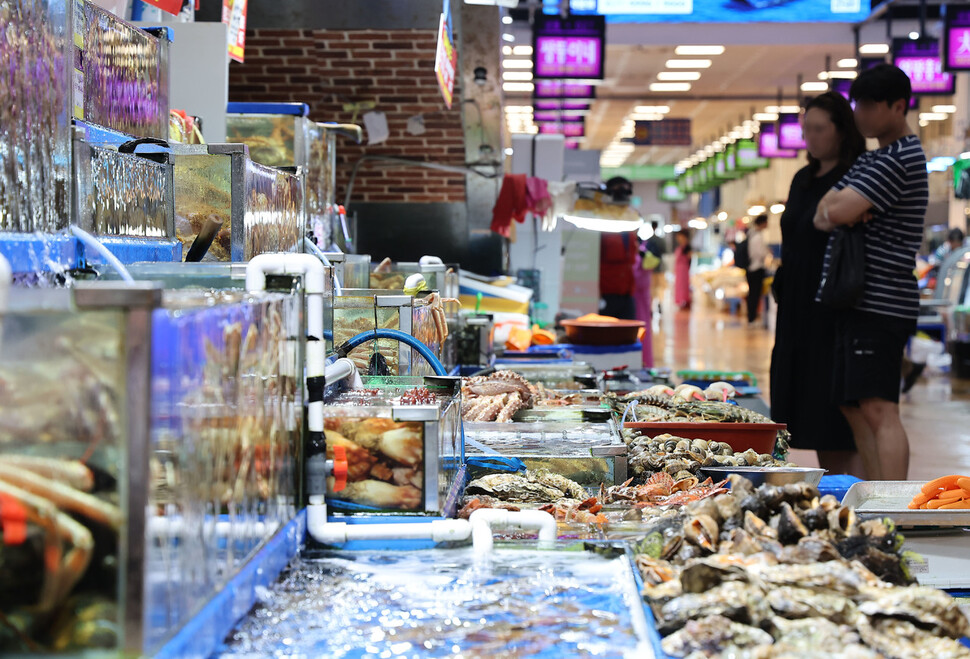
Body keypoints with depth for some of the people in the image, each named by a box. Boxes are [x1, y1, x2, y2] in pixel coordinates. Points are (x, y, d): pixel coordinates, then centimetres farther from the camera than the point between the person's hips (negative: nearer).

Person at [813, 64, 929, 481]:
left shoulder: (900, 158, -12)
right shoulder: (872, 158, 20)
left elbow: (835, 213, -20)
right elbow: (823, 215, 12)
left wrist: (836, 207, 3)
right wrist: (845, 210, -9)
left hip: (880, 302, -10)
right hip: (858, 301, 10)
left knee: (879, 409, -14)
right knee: (855, 408, 13)